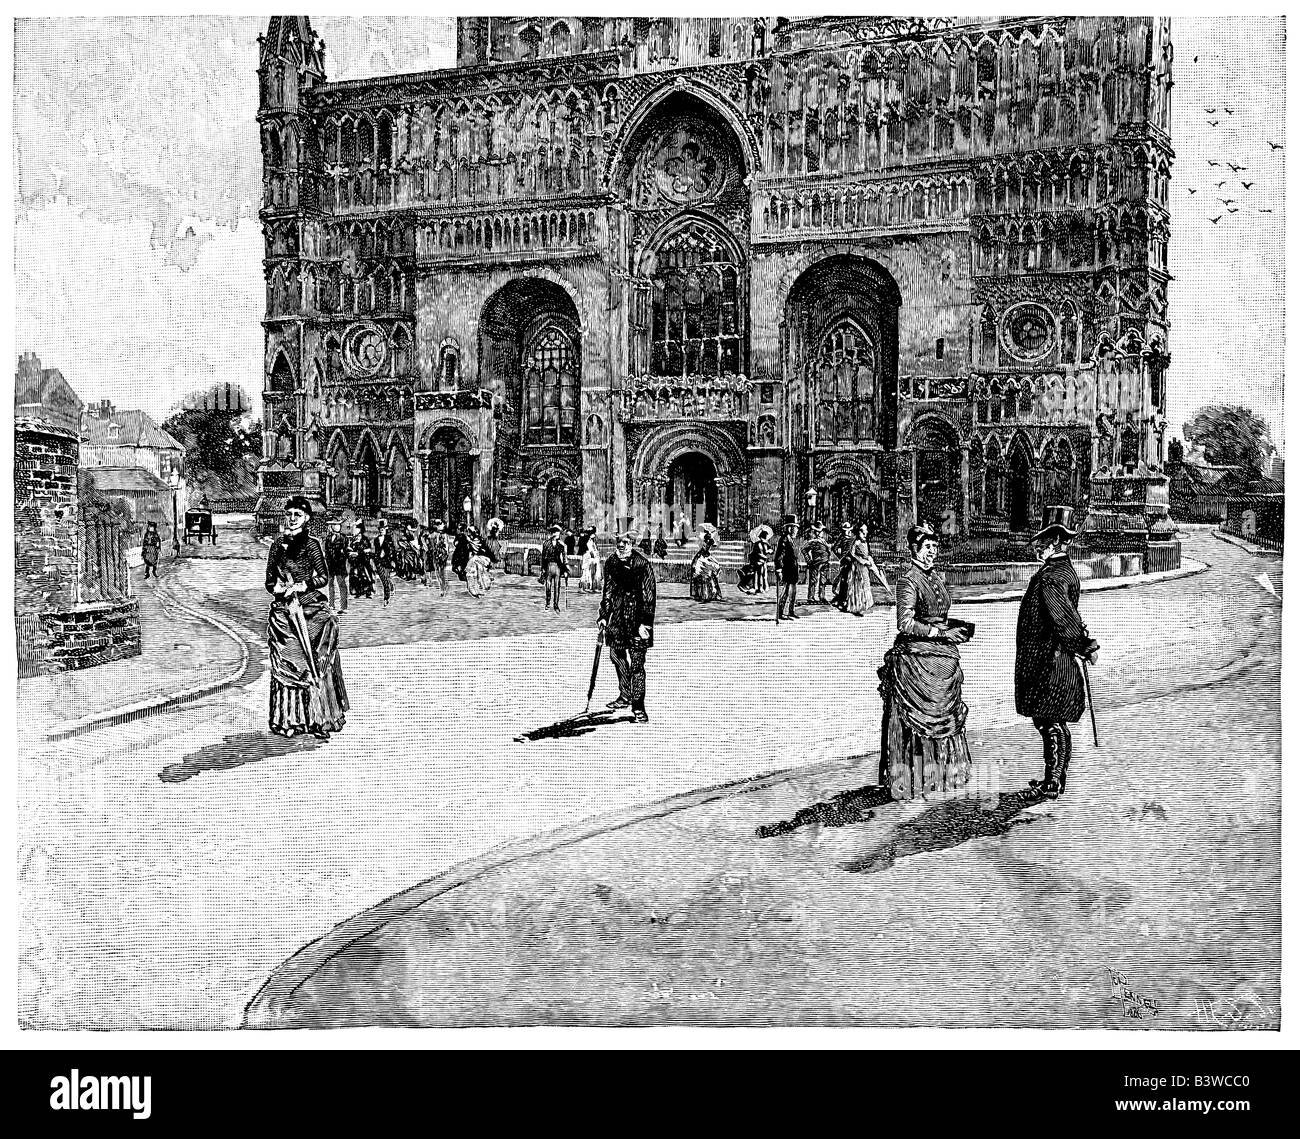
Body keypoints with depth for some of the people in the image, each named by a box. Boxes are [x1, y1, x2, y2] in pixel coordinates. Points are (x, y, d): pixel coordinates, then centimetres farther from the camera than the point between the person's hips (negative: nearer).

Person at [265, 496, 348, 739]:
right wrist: (277, 588, -8)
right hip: (283, 610, 4)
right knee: (285, 663, 3)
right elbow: (269, 581, 12)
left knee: (312, 662, -4)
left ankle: (318, 718, 2)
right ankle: (288, 720, 9)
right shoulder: (277, 545, 11)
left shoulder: (312, 544, -1)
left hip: (310, 609, -3)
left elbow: (324, 577, -5)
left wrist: (302, 587, -18)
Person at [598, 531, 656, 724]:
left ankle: (638, 707, -1)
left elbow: (648, 594, -14)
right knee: (616, 653, 15)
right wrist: (604, 615, 12)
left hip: (637, 614, -6)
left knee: (637, 662, -7)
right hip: (618, 613, 6)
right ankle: (625, 696, 35)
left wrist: (646, 622, -18)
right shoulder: (611, 562, 4)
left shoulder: (641, 563, -15)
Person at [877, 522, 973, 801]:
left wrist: (958, 627, 4)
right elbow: (906, 624, -18)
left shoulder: (937, 576, 13)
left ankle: (938, 775, 21)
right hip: (915, 658, -8)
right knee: (915, 719, -3)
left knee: (944, 717, 11)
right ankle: (911, 782, 4)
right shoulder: (908, 580, -11)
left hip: (942, 657, 8)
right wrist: (942, 633, -18)